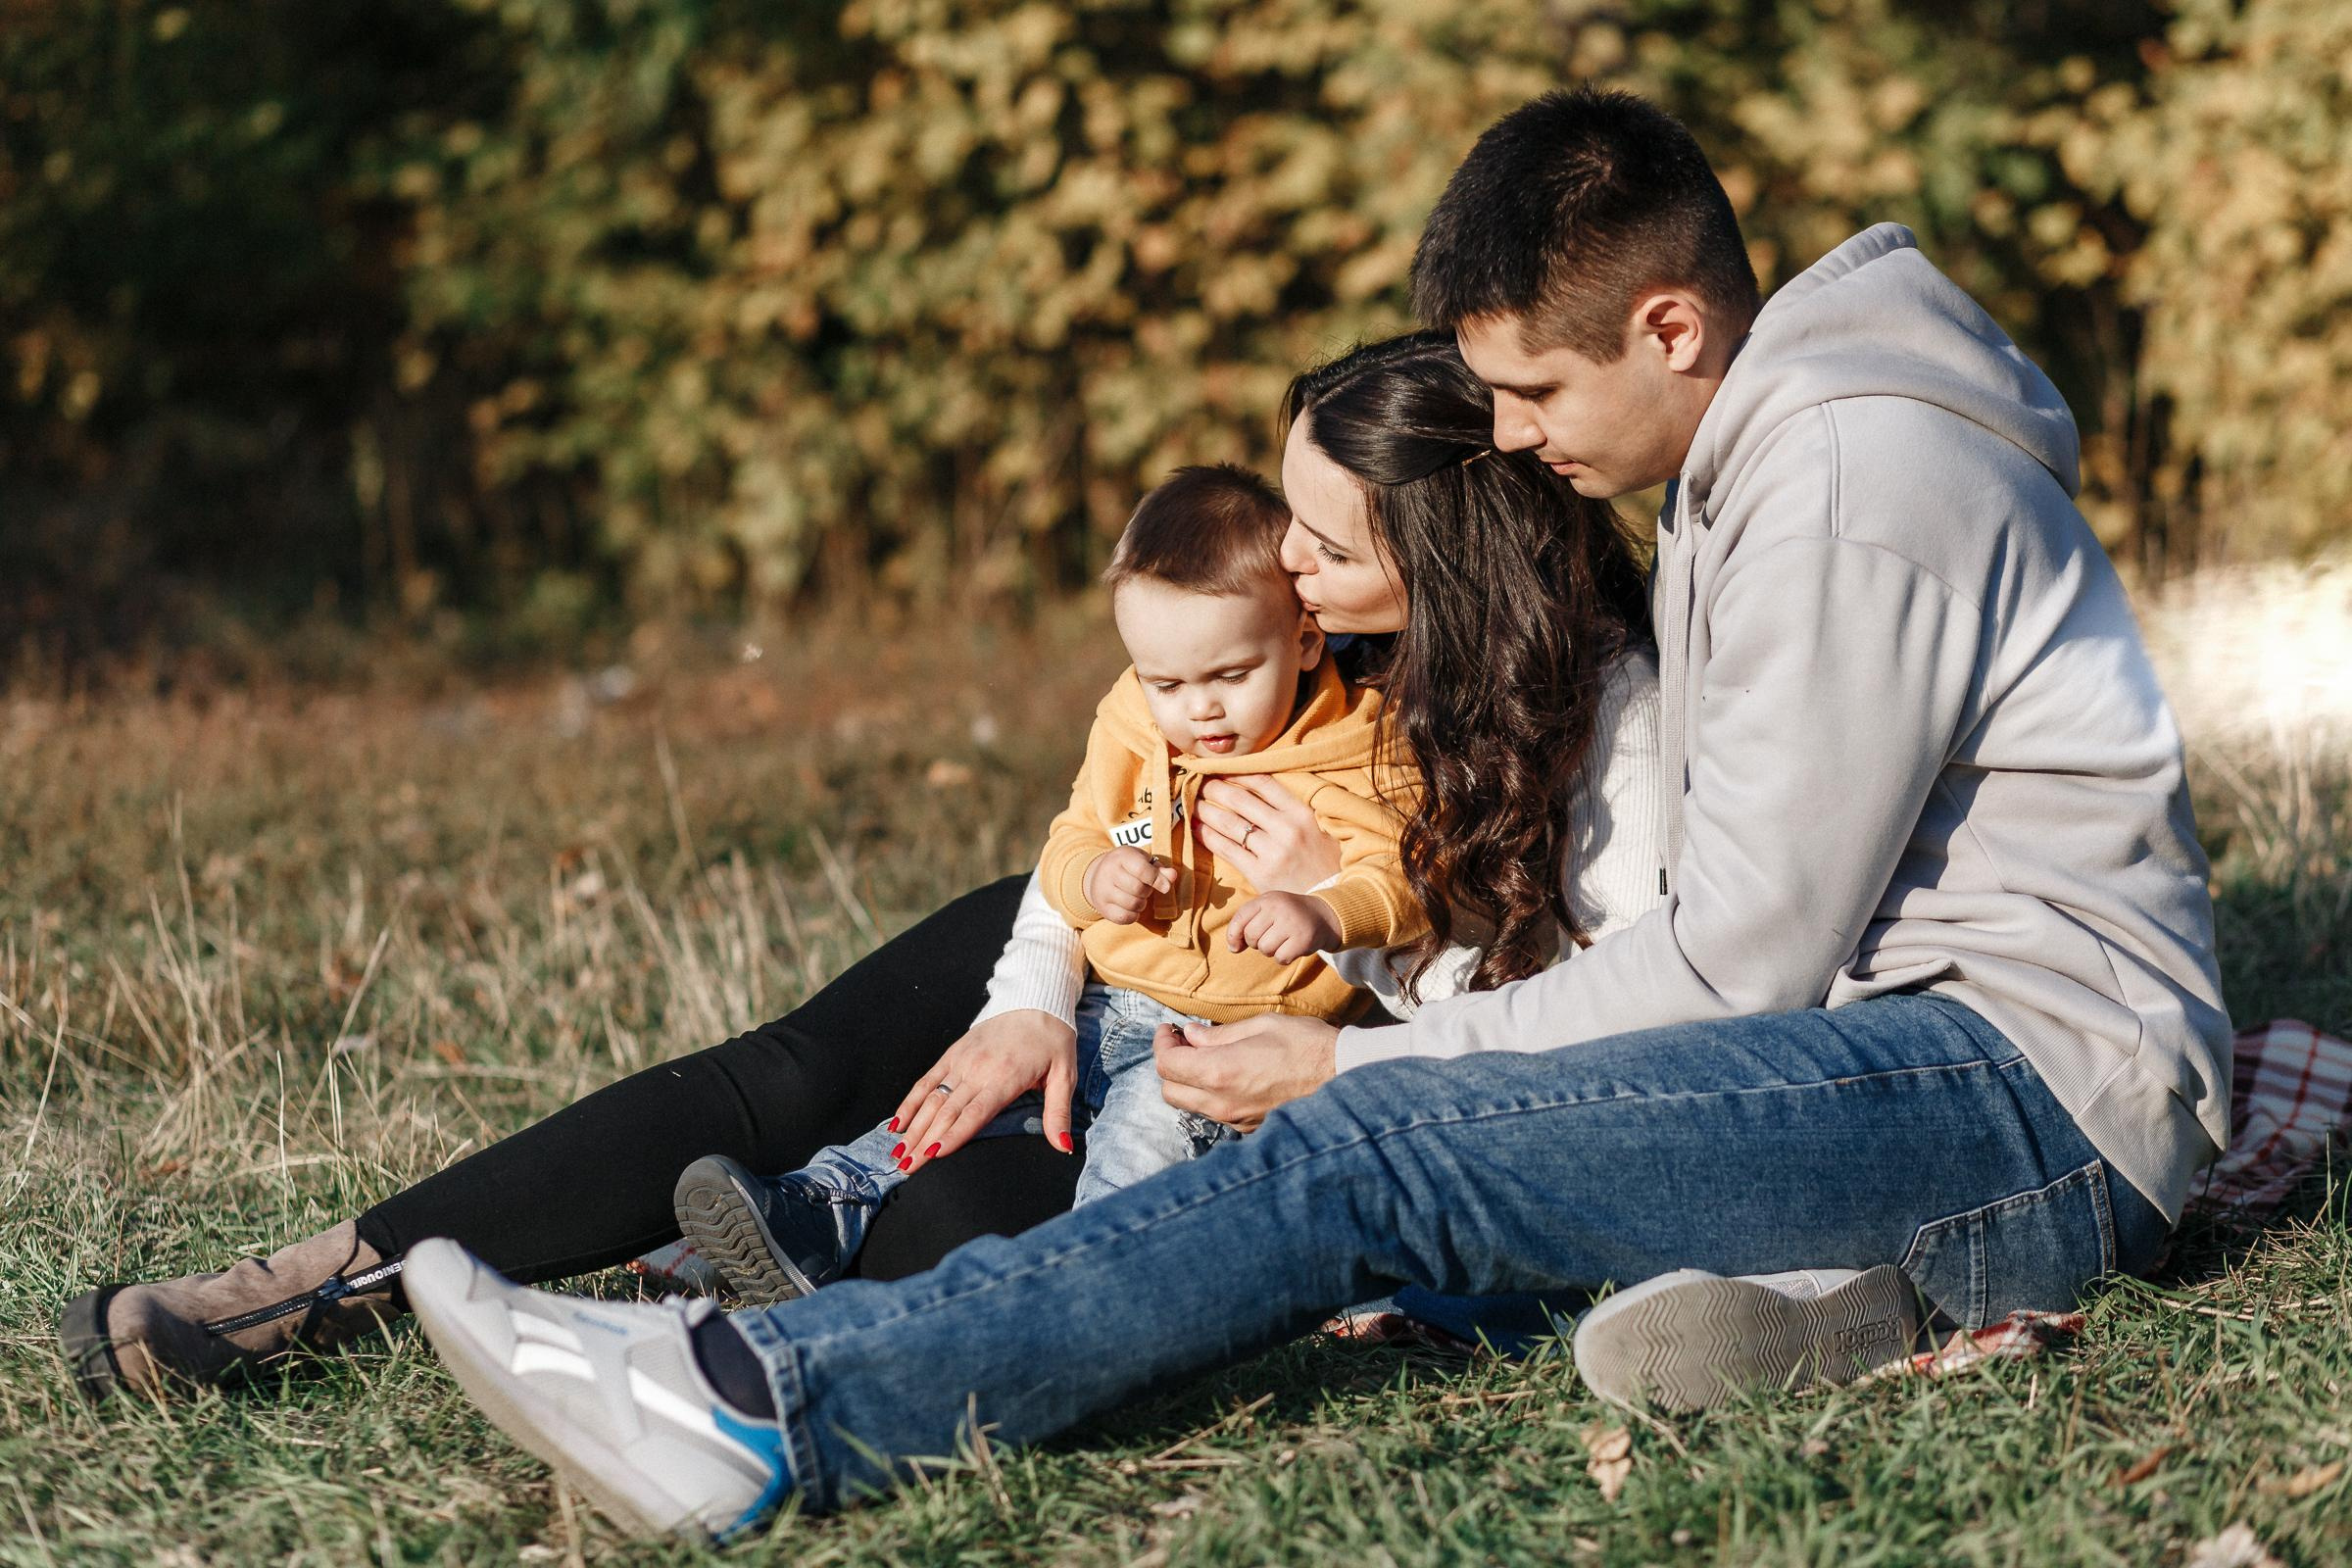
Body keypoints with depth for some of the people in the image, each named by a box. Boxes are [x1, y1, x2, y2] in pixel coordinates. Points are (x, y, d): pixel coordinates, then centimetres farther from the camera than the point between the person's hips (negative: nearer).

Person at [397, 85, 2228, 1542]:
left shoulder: (1855, 482, -14)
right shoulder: (1745, 467, 18)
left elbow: (1743, 959, -16)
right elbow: (1743, 930, 17)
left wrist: (1368, 1062, -9)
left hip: (2044, 1080, -10)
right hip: (1911, 1049, 10)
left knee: (1378, 1148, -24)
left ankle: (761, 1405, -29)